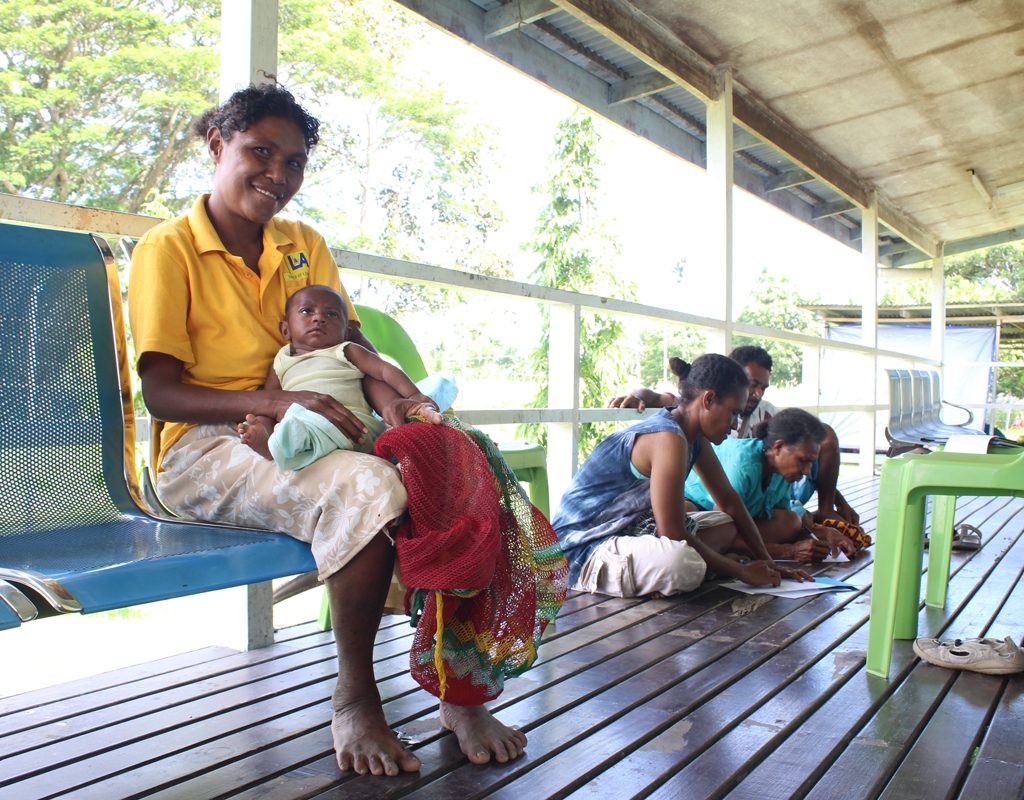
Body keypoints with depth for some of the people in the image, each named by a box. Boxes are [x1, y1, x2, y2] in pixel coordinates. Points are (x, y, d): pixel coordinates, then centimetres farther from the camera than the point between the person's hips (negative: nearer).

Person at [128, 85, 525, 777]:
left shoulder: (305, 246, 17)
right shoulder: (168, 249, -2)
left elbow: (350, 338, 10)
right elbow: (160, 392, -10)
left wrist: (382, 389, -14)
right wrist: (273, 402, -27)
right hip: (205, 447, -6)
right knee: (369, 486, -35)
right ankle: (355, 698, -16)